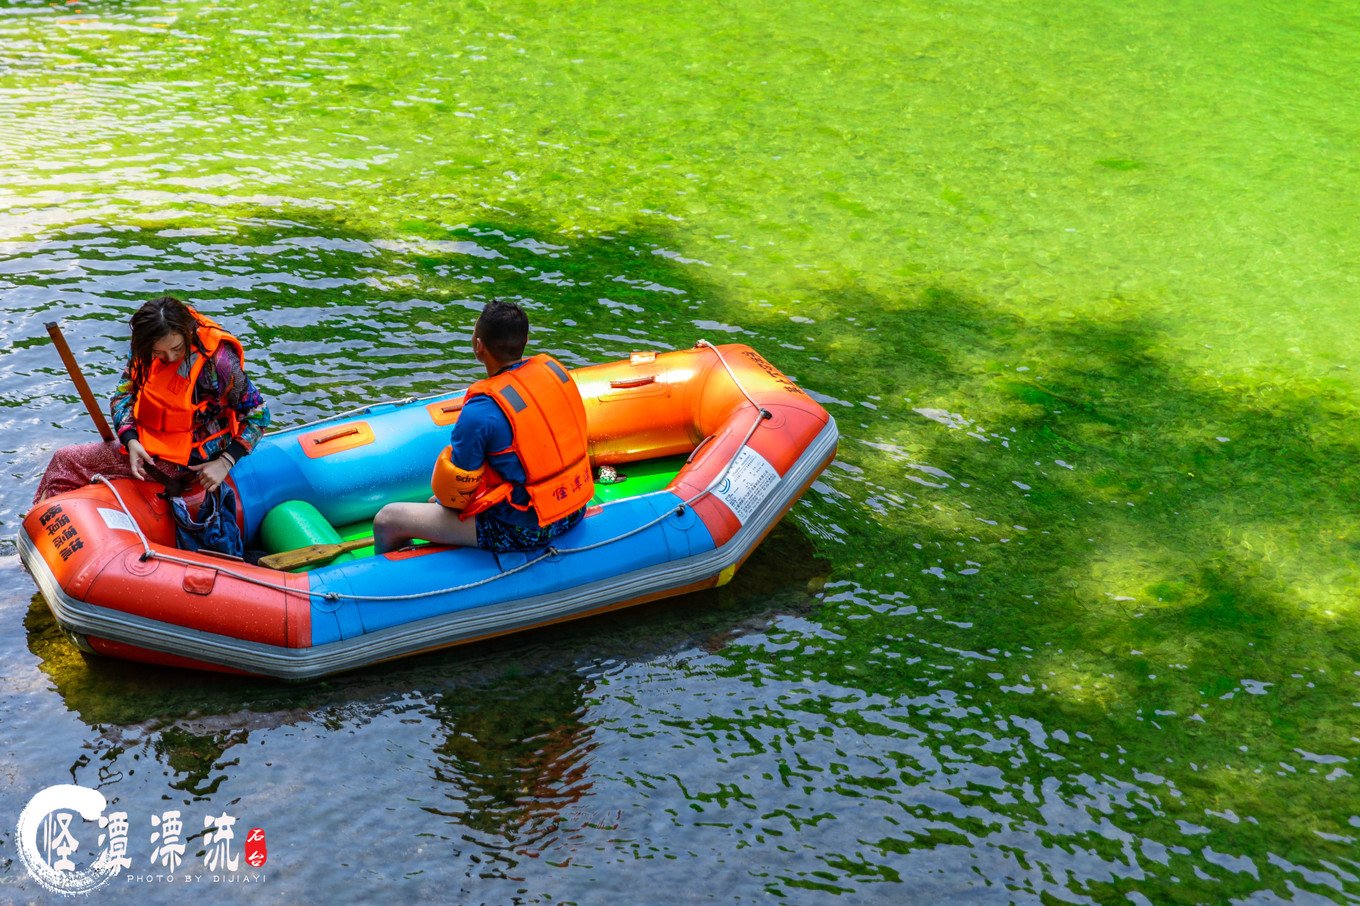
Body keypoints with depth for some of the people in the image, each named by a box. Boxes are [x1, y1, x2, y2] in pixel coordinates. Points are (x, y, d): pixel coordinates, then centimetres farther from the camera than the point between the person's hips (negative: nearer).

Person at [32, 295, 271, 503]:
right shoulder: (145, 349, -9)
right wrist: (130, 441, -21)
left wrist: (225, 463, -22)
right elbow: (122, 396, -2)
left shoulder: (217, 360, -26)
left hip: (184, 459, -6)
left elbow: (258, 413, -17)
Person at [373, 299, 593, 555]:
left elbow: (454, 488, -14)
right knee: (440, 501, 29)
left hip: (522, 532, -8)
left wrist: (443, 500, 12)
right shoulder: (553, 368, -3)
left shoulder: (481, 411, -24)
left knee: (387, 520, 3)